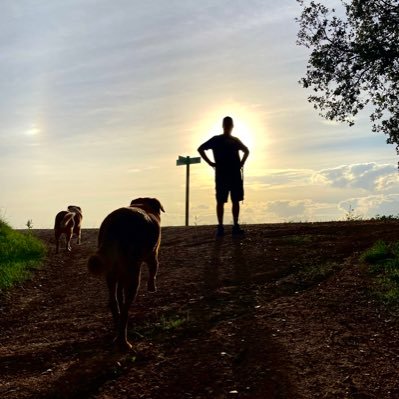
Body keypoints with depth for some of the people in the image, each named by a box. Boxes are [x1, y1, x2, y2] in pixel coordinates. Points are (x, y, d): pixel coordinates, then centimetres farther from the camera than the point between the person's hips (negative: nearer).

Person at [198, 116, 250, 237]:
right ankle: (220, 227, -4)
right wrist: (210, 163, -1)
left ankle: (236, 226, 5)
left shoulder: (235, 140, 17)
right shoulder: (216, 139, 7)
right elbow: (200, 149, 7)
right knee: (220, 201, -5)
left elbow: (246, 151, 33)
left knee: (236, 200, 1)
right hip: (221, 174, -3)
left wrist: (242, 162, 16)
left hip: (235, 174, 3)